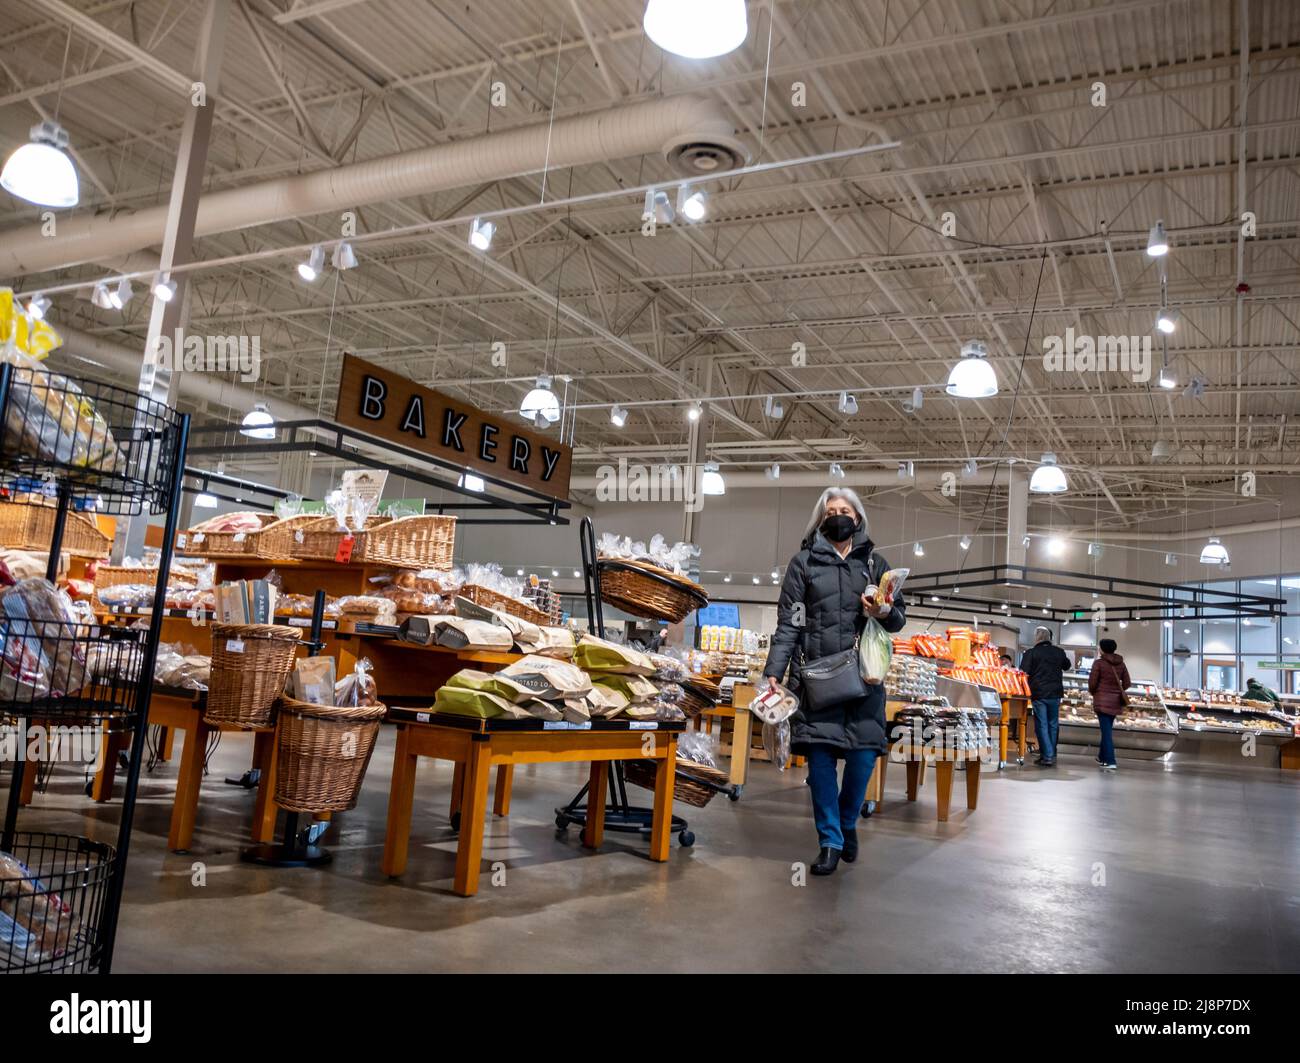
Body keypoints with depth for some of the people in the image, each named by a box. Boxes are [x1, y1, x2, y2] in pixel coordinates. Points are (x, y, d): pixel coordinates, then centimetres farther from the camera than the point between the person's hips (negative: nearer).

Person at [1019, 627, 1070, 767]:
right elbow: (1067, 666, 21)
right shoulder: (1059, 652, 3)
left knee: (1042, 725, 2)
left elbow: (1023, 673, -11)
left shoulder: (1030, 653, -9)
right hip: (1055, 693, 3)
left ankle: (1047, 756, -3)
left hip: (1038, 693, -3)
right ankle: (1052, 754, 19)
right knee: (1053, 724, 14)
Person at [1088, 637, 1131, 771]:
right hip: (1116, 701, 6)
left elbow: (1092, 682, -10)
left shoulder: (1099, 663, -12)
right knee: (1107, 729, 20)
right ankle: (1102, 756, 34)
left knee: (1106, 730, -6)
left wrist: (1093, 692, 10)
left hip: (1102, 700, -6)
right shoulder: (1121, 664, 4)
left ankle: (1110, 762, -13)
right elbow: (1127, 683, 8)